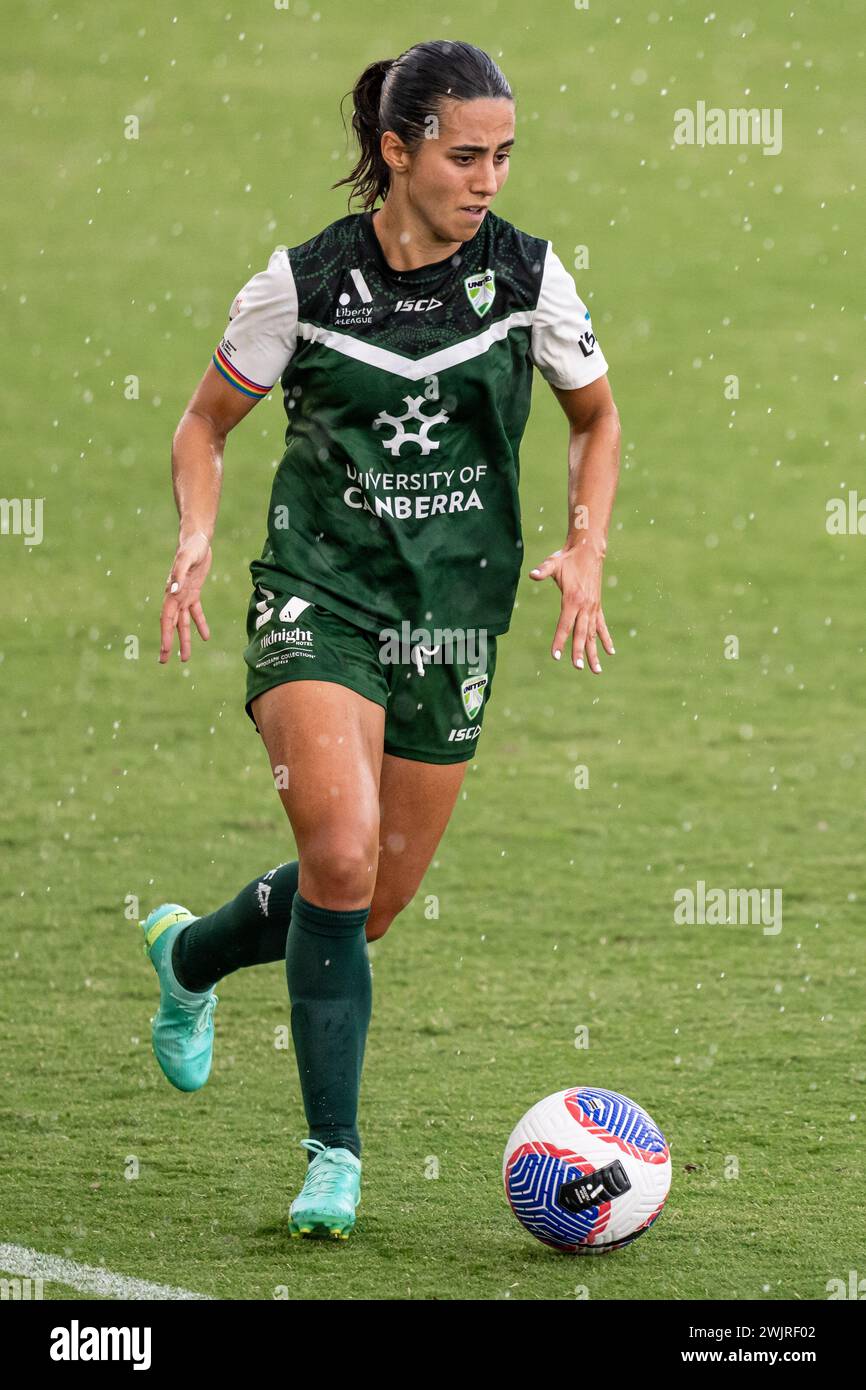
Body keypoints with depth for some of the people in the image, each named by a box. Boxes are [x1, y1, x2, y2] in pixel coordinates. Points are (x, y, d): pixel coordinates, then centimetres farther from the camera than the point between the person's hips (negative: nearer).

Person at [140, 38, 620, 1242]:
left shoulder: (525, 274, -2)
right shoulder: (306, 281, -7)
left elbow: (597, 421, 14)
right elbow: (208, 423, 7)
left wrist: (584, 551, -2)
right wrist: (196, 537, -11)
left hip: (455, 609, 3)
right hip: (317, 593, -3)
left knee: (373, 901, 8)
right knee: (341, 859, -24)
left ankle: (189, 956, 40)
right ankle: (334, 1156, -12)